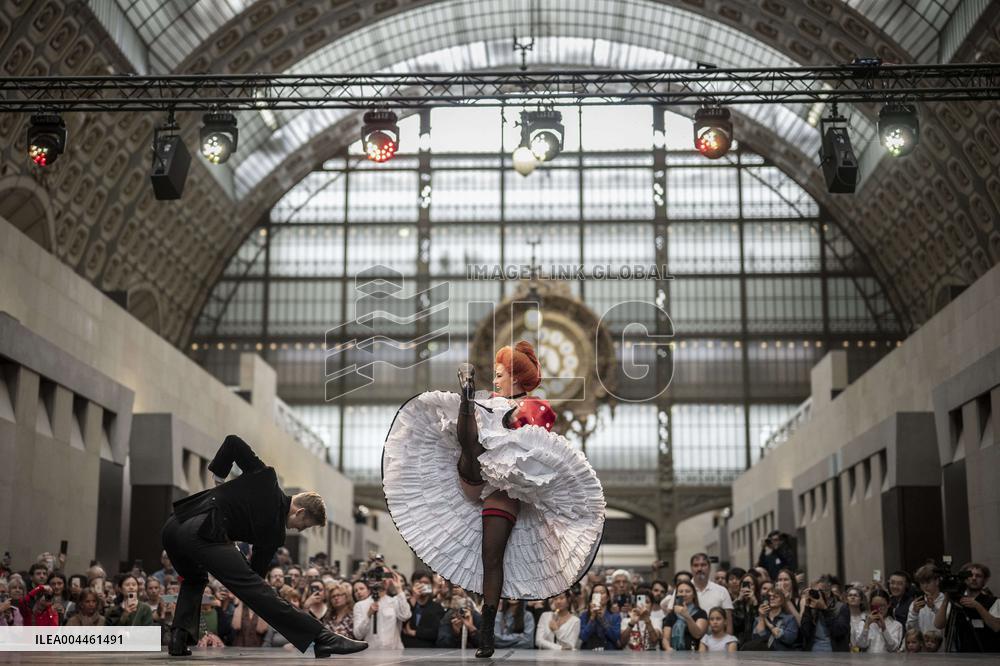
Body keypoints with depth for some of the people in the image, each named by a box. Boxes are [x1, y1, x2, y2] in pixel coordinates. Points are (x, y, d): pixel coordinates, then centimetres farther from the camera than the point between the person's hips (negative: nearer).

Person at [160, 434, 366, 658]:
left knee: (194, 579, 35)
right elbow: (255, 571, 12)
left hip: (174, 524, 8)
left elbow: (232, 442, 15)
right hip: (202, 533, -7)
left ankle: (179, 638, 18)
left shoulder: (266, 478, 17)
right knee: (256, 588, -14)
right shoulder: (274, 532, 5)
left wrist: (218, 475, 25)